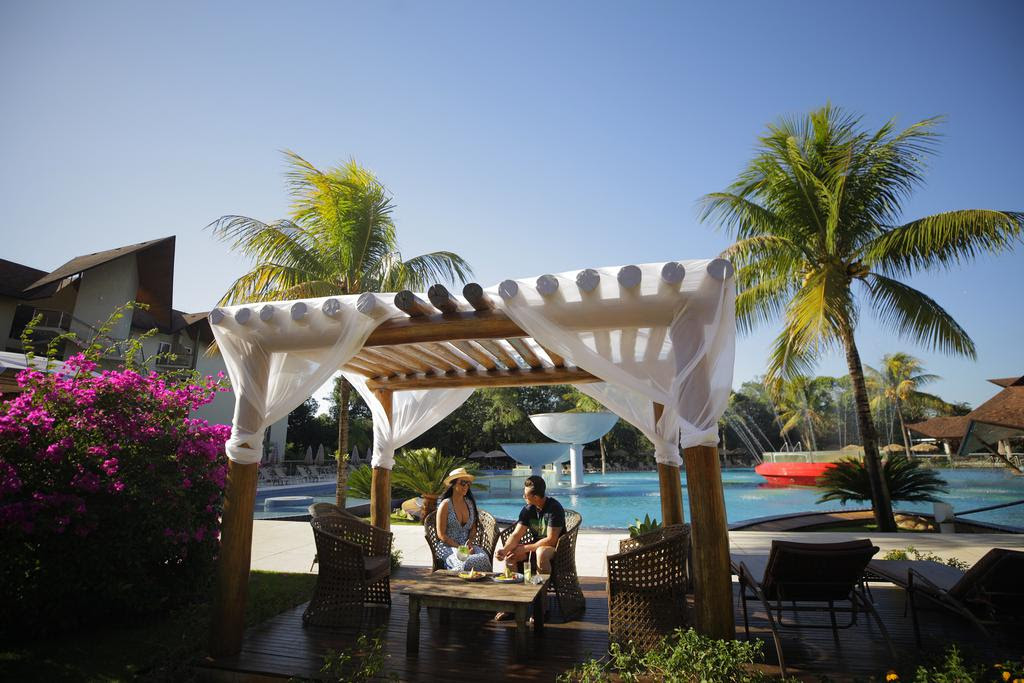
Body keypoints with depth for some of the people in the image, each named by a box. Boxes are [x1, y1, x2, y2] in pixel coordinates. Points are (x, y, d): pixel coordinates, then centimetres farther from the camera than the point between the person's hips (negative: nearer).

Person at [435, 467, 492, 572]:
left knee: (484, 557, -28)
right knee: (467, 562, -35)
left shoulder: (470, 503, 12)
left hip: (467, 545, 4)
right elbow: (441, 535, -7)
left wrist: (469, 541, -4)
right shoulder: (446, 504, -5)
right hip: (449, 547, -4)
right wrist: (460, 548, -14)